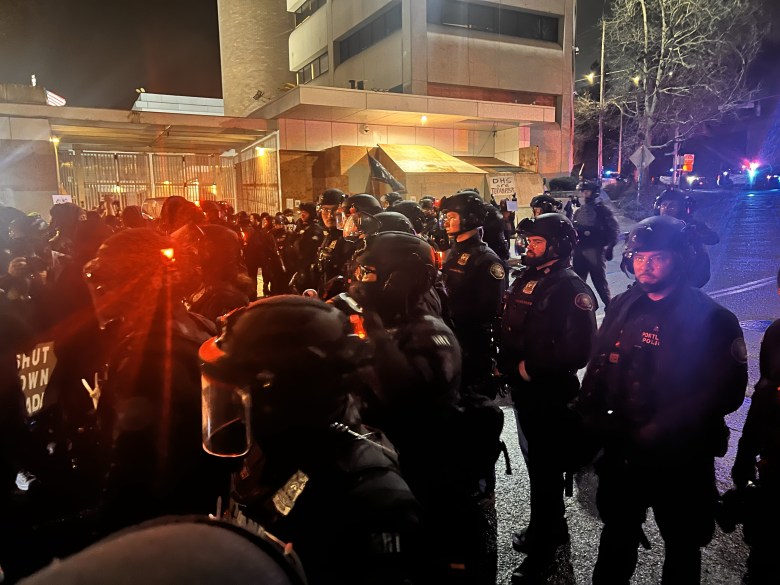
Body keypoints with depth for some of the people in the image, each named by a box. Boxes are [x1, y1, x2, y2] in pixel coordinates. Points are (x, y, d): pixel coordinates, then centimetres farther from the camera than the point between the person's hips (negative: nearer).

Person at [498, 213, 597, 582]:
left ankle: (542, 549, 22)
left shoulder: (570, 288, -17)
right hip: (523, 388, 9)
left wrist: (531, 367, -20)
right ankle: (552, 526, 42)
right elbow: (508, 330, 17)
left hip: (550, 393, -8)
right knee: (535, 460, 22)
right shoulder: (525, 280, 8)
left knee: (546, 468, 5)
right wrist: (507, 364, 4)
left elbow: (579, 350, -25)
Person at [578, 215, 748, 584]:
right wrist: (590, 414, -5)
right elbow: (598, 369, 7)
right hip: (620, 451, 5)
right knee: (616, 536, 24)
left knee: (682, 546, 19)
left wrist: (660, 430, -22)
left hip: (679, 459, -4)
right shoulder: (622, 307, 3)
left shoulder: (710, 318, -14)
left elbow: (726, 391, -20)